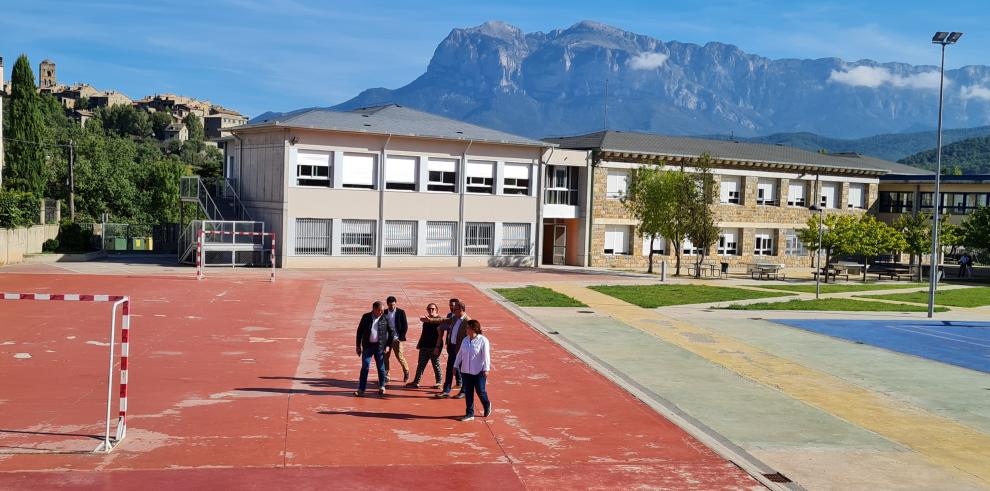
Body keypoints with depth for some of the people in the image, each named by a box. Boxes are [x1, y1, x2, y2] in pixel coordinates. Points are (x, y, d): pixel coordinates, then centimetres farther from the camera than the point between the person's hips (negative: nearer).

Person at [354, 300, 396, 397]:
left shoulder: (385, 318, -2)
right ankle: (361, 389, 1)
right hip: (367, 346, 0)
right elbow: (359, 331, 6)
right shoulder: (366, 317, 1)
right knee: (365, 367, -2)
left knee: (380, 367, 8)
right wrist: (358, 346, 4)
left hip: (380, 346, 0)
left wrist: (388, 345, -1)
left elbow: (392, 332, 5)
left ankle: (382, 387, 24)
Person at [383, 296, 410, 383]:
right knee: (385, 357, 2)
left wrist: (401, 337, -10)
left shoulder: (401, 312, -3)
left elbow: (405, 326, -3)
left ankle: (406, 372, 22)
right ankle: (385, 377, 10)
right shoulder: (384, 313, 5)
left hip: (396, 339, -3)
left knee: (399, 357, -2)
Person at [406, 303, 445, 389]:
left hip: (434, 347, -7)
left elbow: (440, 335, -14)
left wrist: (437, 347, -19)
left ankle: (439, 382, 17)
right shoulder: (426, 319, 11)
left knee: (436, 365, 4)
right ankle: (416, 382, 13)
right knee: (421, 365, 9)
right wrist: (419, 343, 18)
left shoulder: (439, 320, -10)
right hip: (424, 346, 7)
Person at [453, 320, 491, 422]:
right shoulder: (465, 340, 5)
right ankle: (470, 414, 15)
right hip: (466, 371, 5)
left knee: (480, 391, 2)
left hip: (478, 372, -5)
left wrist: (486, 369, -16)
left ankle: (487, 406, 32)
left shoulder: (483, 340, -12)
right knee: (468, 392, 7)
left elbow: (486, 356, -13)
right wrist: (456, 365, 13)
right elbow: (460, 354, 13)